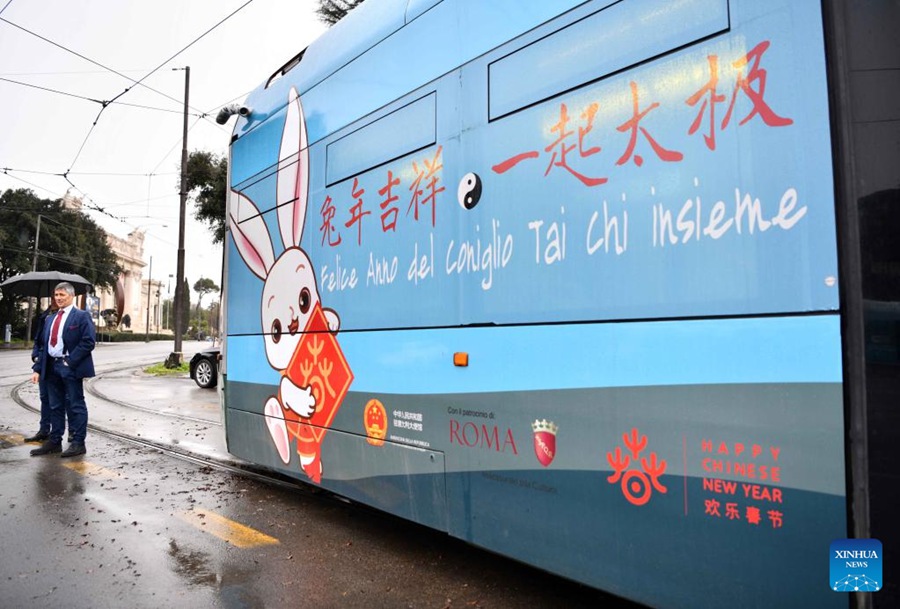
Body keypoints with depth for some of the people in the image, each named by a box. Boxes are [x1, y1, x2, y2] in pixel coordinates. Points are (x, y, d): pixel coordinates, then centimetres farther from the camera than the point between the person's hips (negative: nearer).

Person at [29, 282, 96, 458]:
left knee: (75, 406, -1)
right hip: (52, 367, 7)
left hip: (70, 367, -7)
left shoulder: (81, 316, -4)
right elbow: (44, 346, 15)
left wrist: (70, 361, -17)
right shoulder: (50, 319, 16)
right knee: (55, 406, 13)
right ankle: (54, 441, 21)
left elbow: (88, 341, -13)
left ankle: (78, 443, 4)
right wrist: (38, 369, 7)